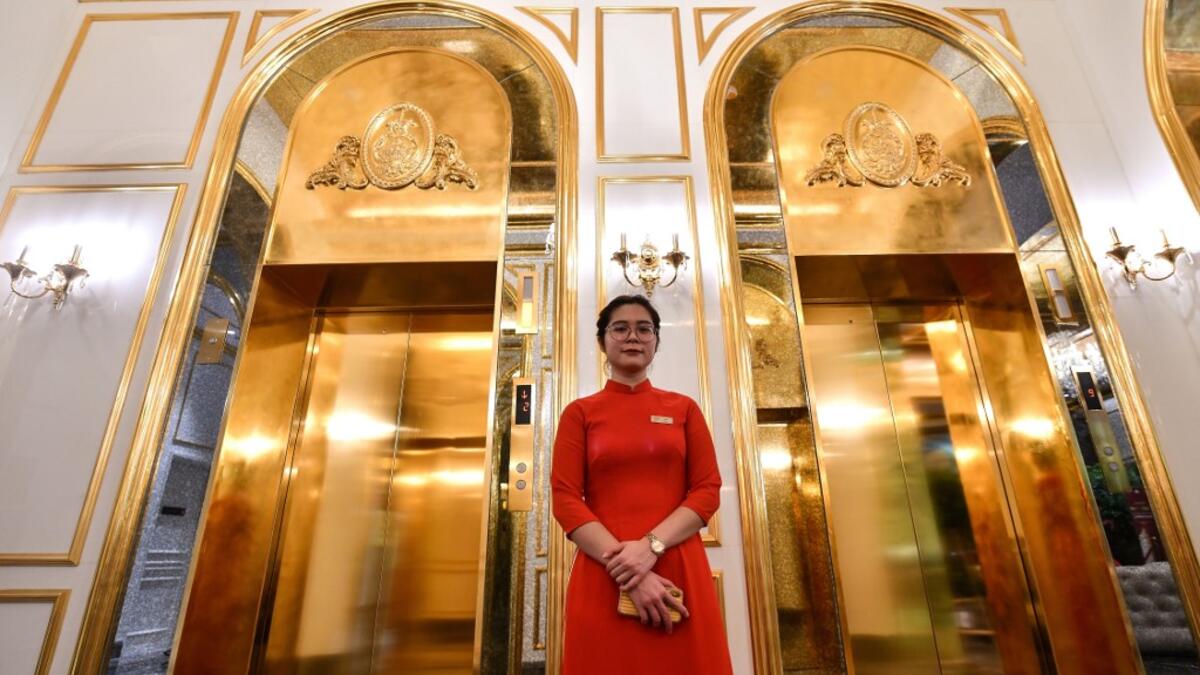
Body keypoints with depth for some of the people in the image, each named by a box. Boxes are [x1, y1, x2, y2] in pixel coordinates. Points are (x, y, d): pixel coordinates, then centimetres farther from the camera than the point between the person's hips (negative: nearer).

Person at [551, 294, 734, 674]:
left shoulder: (684, 408, 10)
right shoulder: (580, 412, 6)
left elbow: (708, 490, 2)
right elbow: (565, 499, -3)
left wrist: (652, 545, -13)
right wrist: (624, 568, -13)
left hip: (680, 570, 2)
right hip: (602, 575, -1)